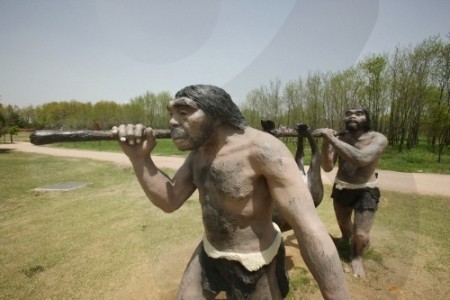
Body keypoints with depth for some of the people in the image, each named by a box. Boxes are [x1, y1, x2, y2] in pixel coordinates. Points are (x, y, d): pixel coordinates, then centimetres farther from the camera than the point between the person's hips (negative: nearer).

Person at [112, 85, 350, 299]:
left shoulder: (263, 149, -28)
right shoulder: (199, 150, -4)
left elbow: (310, 228, -29)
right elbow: (170, 201, -4)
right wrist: (140, 158, -18)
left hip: (254, 263, -6)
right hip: (209, 253, 7)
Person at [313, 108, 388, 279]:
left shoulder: (378, 139, -18)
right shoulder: (339, 138, -7)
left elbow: (360, 159, -38)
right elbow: (327, 167, -15)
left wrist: (331, 138, -38)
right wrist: (326, 141, -29)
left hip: (365, 192, -4)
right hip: (340, 189, 4)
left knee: (361, 235, -10)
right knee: (343, 223, 24)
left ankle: (356, 257, 26)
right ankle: (346, 238, 62)